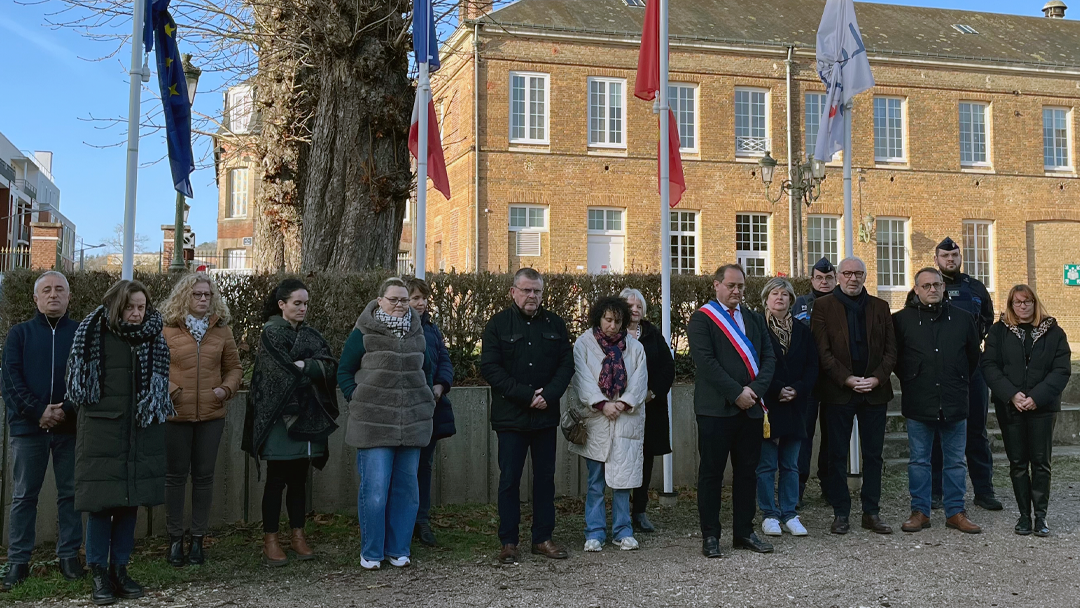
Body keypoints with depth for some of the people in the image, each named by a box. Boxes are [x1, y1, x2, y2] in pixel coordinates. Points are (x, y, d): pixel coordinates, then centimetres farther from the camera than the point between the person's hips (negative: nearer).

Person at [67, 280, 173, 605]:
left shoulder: (153, 339, 7)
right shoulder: (94, 335, -2)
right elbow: (77, 380, 5)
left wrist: (152, 413, 3)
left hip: (140, 433, 3)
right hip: (101, 430, -3)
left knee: (130, 501, 7)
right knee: (101, 502, -3)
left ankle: (120, 569, 17)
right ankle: (99, 574, 7)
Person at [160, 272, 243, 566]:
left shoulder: (222, 330, 7)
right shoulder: (167, 330, -2)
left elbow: (234, 367, 12)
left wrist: (226, 388, -5)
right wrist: (170, 391, -15)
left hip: (211, 414, 2)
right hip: (177, 415, -2)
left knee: (204, 475, 9)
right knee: (175, 475, 7)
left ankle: (198, 538, 19)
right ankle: (175, 539, 19)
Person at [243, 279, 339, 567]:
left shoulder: (312, 335, 12)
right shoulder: (271, 333, -4)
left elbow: (332, 367, -2)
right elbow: (283, 373, -16)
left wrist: (302, 366, -13)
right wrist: (313, 370, -6)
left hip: (308, 416, 5)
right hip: (279, 415, -5)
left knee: (299, 478, 10)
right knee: (277, 479, 0)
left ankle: (297, 535, 19)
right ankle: (270, 540, 8)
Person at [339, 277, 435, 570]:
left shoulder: (417, 333, 12)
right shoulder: (363, 333, -2)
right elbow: (344, 371, 4)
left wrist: (426, 401, 14)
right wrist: (358, 401, -5)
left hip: (412, 424, 5)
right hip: (374, 424, -4)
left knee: (406, 487, 7)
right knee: (374, 488, -6)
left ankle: (399, 549, 19)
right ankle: (371, 553, 8)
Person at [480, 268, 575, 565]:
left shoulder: (554, 324, 9)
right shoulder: (498, 324, -1)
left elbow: (566, 364, 6)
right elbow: (489, 368, -8)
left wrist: (549, 395, -11)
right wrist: (525, 395, -15)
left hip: (546, 415, 3)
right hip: (510, 416, -3)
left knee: (545, 478, 9)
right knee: (509, 480, 2)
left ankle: (543, 539, 19)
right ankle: (508, 542, 11)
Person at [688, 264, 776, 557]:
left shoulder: (754, 319, 16)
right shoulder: (701, 319, -1)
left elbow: (769, 357, 9)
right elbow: (706, 361, -12)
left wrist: (754, 389, -8)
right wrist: (736, 393, -15)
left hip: (750, 408, 5)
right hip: (716, 408, -5)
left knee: (747, 472, 10)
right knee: (711, 473, 1)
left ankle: (744, 532, 20)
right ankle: (710, 536, 8)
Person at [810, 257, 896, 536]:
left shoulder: (880, 307, 11)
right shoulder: (823, 306, 2)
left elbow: (891, 350, 7)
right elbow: (823, 351, -5)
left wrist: (877, 378, -9)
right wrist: (847, 379, -15)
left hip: (875, 391, 3)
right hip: (838, 392, -2)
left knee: (873, 454, 7)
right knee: (838, 455, 3)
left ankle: (871, 513, 16)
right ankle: (840, 513, 11)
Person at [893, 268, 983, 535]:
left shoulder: (962, 318, 5)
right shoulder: (902, 319, -1)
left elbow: (974, 354, 17)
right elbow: (894, 356, 9)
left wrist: (962, 381, 14)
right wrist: (909, 380, 7)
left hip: (954, 403, 2)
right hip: (918, 405, -1)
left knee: (955, 461, 9)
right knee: (918, 461, 6)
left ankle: (955, 512, 19)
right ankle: (920, 511, 16)